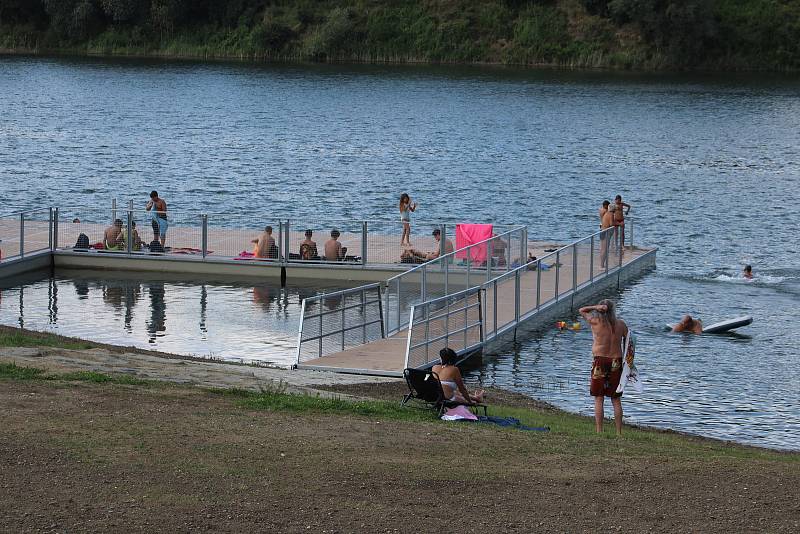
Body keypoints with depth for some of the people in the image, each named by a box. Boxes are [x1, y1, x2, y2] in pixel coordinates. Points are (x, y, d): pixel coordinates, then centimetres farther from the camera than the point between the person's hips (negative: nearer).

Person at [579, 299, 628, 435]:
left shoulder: (596, 322, -8)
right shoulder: (621, 324, 1)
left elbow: (581, 310, 6)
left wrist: (596, 307, -6)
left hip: (600, 361, -3)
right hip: (616, 362, 3)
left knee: (599, 399, 1)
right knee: (616, 400, 10)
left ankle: (599, 432, -2)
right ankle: (619, 432, 10)